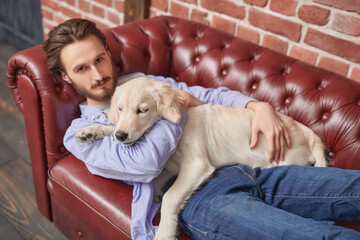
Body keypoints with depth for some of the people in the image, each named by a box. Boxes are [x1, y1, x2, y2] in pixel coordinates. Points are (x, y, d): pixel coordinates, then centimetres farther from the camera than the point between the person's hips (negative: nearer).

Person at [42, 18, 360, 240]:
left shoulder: (147, 81, 23)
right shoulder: (80, 133, 6)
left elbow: (210, 95, 23)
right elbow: (143, 163, -14)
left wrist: (259, 106, 4)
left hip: (247, 168, 7)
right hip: (203, 199, -6)